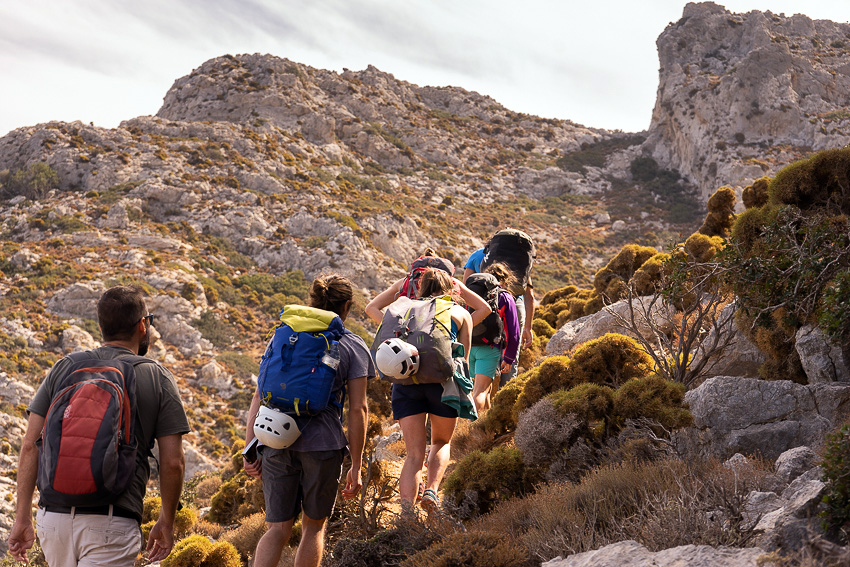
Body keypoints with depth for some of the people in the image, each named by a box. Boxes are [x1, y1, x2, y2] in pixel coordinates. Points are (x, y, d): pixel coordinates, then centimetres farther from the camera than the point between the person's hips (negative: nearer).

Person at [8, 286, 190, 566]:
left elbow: (30, 446, 4)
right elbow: (172, 463, -2)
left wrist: (23, 517, 9)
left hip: (54, 514, 4)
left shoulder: (64, 368, 9)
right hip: (113, 522, -4)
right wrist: (166, 522, 12)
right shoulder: (158, 379, 1)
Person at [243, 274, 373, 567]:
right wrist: (356, 467, 2)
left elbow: (260, 395, 7)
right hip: (322, 444, -2)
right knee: (314, 527, 16)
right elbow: (358, 409, -2)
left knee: (278, 528, 9)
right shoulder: (353, 347, 3)